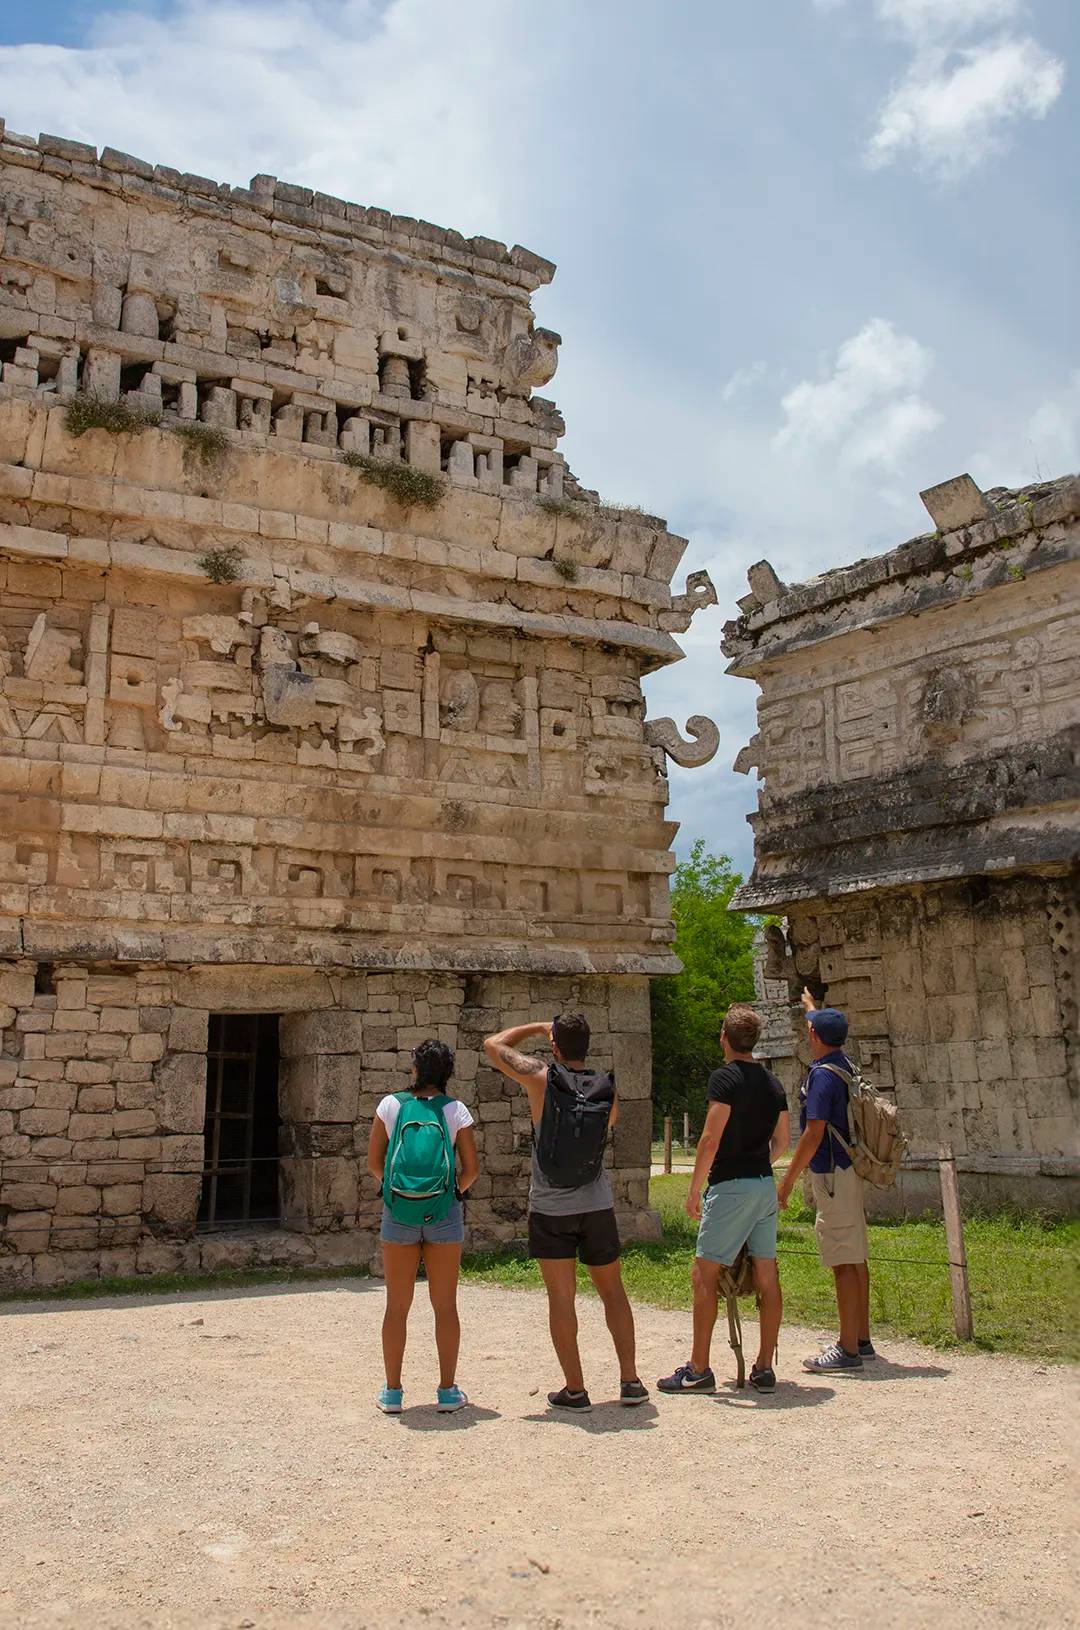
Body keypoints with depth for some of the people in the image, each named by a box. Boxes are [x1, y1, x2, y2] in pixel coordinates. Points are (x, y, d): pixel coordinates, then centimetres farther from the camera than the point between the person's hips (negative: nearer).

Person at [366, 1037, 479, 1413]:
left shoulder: (390, 1105, -2)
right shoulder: (456, 1110, -4)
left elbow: (374, 1162, 1)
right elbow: (471, 1169, -2)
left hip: (399, 1212, 0)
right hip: (443, 1213, 0)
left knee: (397, 1306, 10)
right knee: (445, 1305, 10)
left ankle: (392, 1392, 15)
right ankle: (447, 1391, 14)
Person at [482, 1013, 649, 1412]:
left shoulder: (541, 1078, -12)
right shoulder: (608, 1089, -4)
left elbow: (493, 1045, 0)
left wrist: (536, 1029, 11)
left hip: (551, 1208, -3)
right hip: (597, 1204, 3)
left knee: (561, 1297, 4)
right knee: (612, 1292, 15)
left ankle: (575, 1390, 6)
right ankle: (630, 1381, 14)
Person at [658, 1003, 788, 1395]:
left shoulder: (725, 1077, -12)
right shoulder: (772, 1082, 11)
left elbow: (711, 1139, -16)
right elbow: (781, 1141, 17)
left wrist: (694, 1188, -10)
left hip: (730, 1186, -8)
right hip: (765, 1186, 8)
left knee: (704, 1275, -1)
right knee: (767, 1277, 8)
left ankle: (699, 1370, 1)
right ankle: (764, 1368, 12)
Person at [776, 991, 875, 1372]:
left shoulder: (823, 1075, -18)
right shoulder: (844, 1065, 10)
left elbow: (814, 1134, -21)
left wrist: (788, 1180, -16)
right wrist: (810, 1005, 52)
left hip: (832, 1174, -10)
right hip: (849, 1171, 10)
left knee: (844, 1262, -8)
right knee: (855, 1258, 13)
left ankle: (848, 1349, -5)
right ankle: (861, 1340, 21)